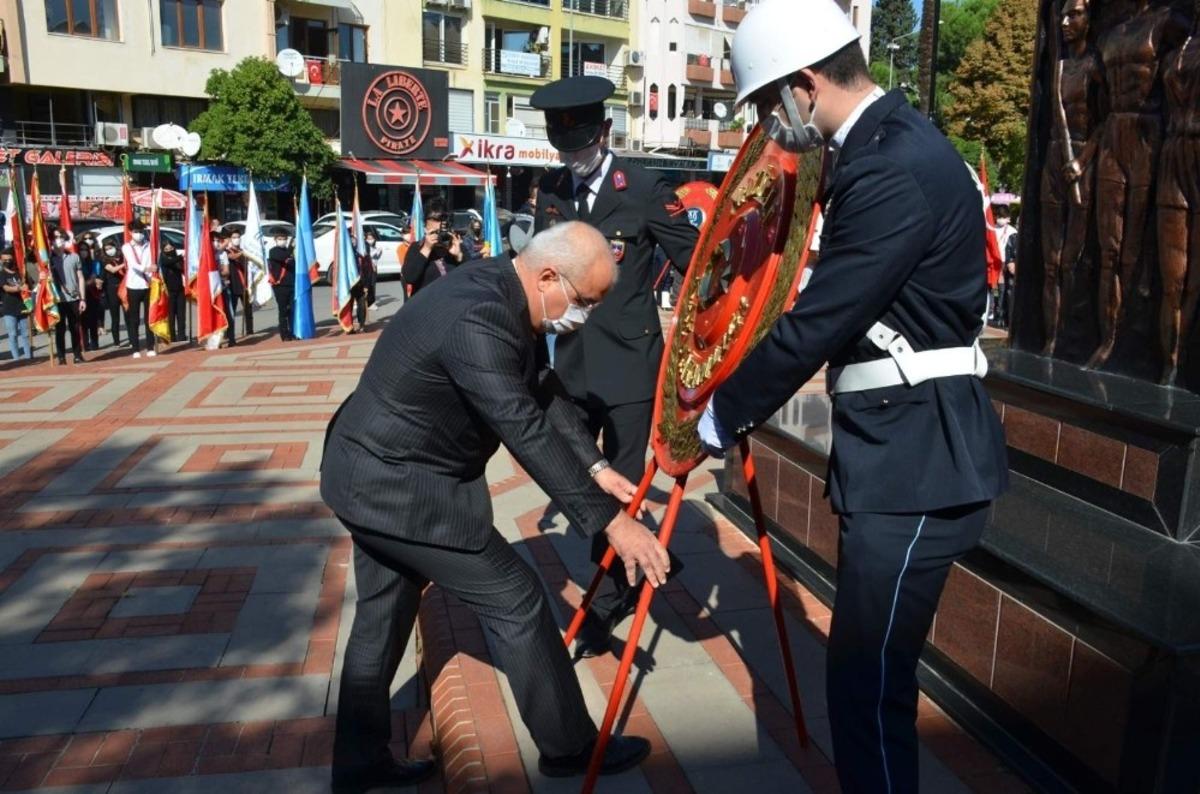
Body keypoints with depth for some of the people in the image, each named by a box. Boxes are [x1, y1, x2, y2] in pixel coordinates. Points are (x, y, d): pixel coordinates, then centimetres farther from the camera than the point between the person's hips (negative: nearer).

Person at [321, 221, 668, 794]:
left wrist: (596, 466, 2)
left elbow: (540, 396, 7)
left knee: (382, 617, 19)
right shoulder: (476, 321, -29)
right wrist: (609, 520, -27)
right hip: (399, 485, -10)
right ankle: (569, 747, 19)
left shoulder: (499, 294, 1)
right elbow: (527, 433, -31)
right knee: (517, 601, 1)